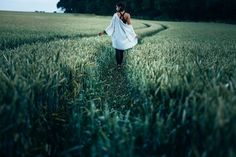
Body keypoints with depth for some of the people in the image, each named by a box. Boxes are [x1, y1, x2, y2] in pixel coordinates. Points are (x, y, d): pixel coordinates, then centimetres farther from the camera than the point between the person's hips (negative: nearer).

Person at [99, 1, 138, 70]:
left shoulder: (116, 15, -10)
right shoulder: (127, 15, -8)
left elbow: (112, 25, -9)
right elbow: (129, 26, -6)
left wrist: (103, 32, -2)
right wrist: (134, 34, 5)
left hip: (117, 36, -1)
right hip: (124, 36, 1)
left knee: (118, 51, 8)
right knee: (122, 50, 14)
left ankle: (118, 65, 10)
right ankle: (120, 64, 21)